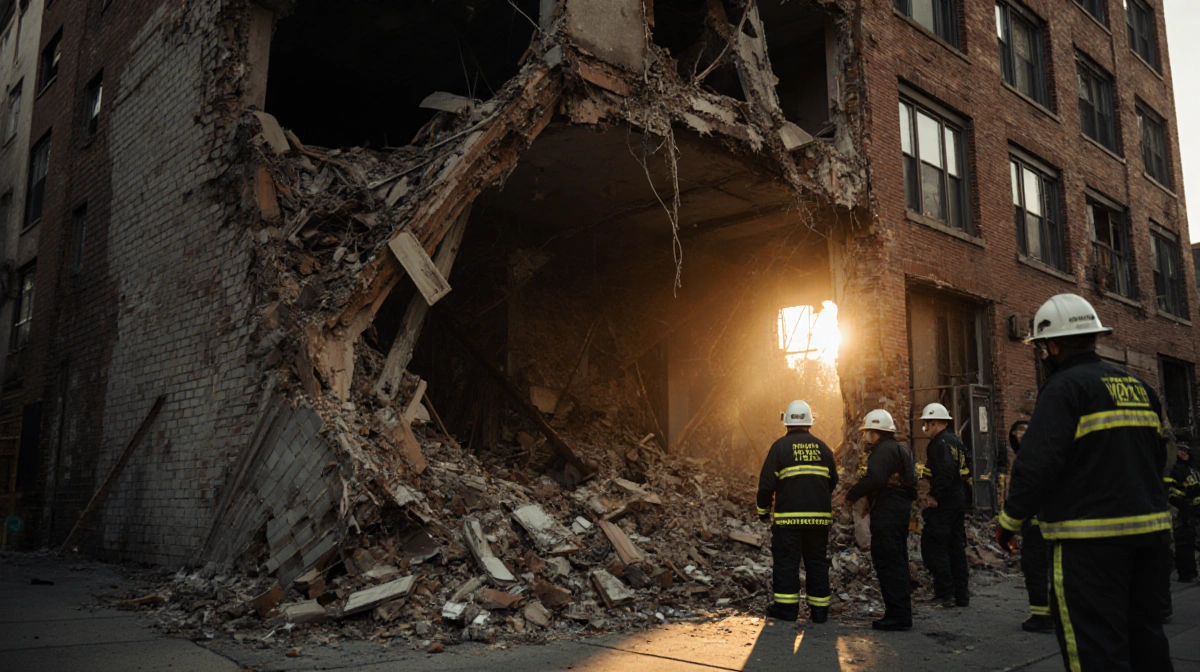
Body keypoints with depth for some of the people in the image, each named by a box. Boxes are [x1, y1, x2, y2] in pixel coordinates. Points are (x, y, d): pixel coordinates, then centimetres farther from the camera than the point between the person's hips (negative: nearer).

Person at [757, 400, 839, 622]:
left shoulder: (780, 446, -4)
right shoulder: (822, 447, 8)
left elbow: (767, 482, -6)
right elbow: (833, 481, 17)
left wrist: (763, 509, 8)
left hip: (788, 515, -4)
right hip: (820, 515, 4)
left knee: (786, 561, 4)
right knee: (817, 562, 10)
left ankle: (786, 608, 6)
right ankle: (819, 610, 13)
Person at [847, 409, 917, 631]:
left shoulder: (883, 450, -14)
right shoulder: (901, 450, 20)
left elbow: (874, 479, -28)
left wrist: (851, 496, -15)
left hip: (887, 514, -11)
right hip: (901, 511, 11)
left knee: (887, 564, -7)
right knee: (897, 563, 15)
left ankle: (897, 615, -6)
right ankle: (901, 614, 22)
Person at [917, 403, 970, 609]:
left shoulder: (940, 443, -15)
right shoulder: (956, 441, 15)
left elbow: (944, 474, -26)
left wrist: (933, 497, -22)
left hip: (942, 505, -10)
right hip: (958, 502, 10)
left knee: (934, 548, -4)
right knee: (956, 547, 13)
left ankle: (944, 595, -4)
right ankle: (961, 595, 18)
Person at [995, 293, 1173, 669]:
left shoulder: (1065, 387, -12)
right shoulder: (1139, 387, 13)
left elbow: (1037, 464, -19)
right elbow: (1157, 458, 18)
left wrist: (1009, 522, -9)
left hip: (1090, 538, -8)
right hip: (1151, 528, 8)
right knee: (1146, 635, 19)